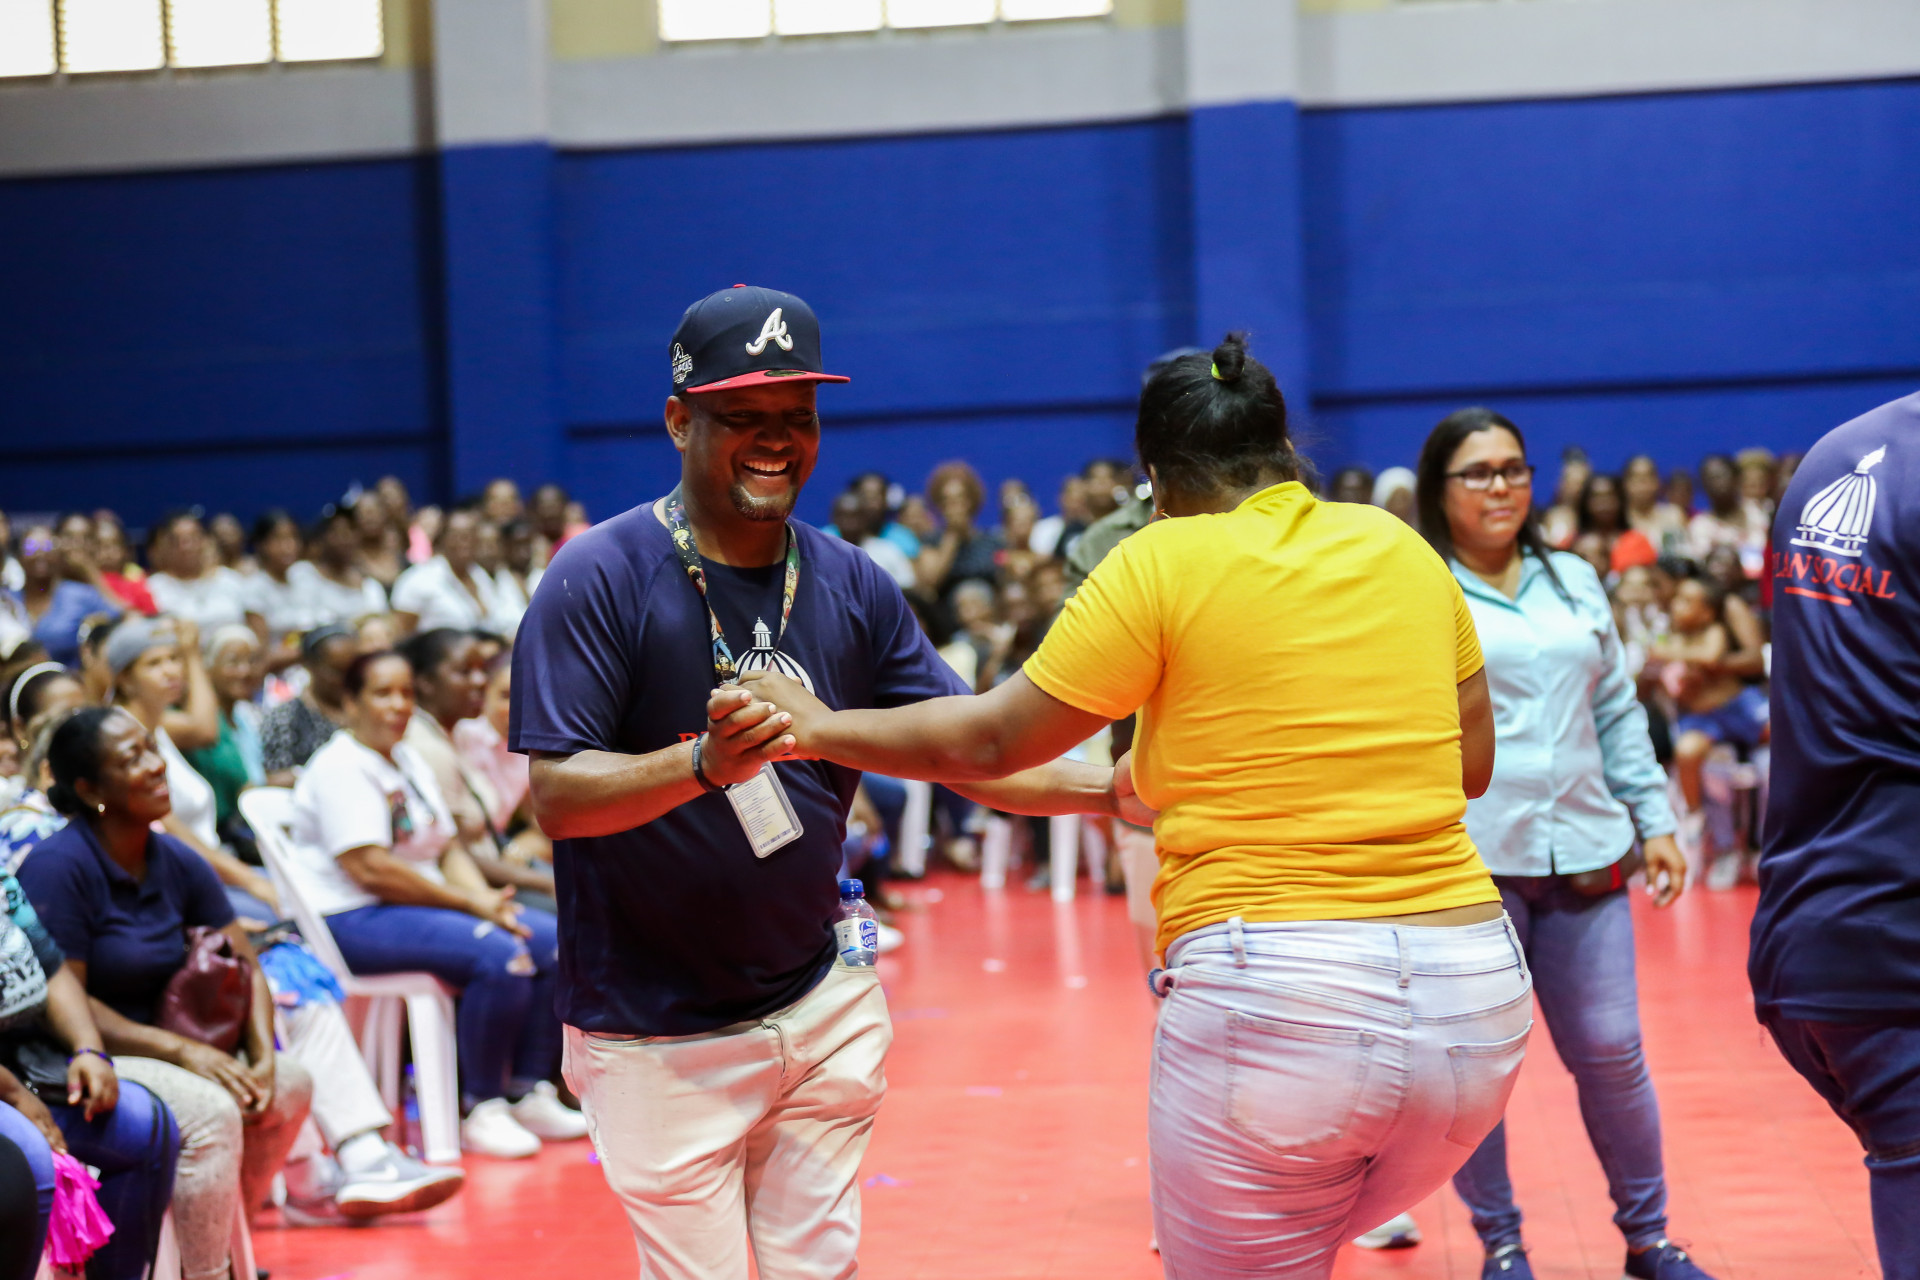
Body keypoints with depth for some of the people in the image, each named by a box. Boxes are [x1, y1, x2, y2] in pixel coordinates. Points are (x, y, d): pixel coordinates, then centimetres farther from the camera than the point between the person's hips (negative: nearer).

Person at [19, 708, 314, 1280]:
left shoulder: (178, 863, 5)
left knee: (290, 1085, -7)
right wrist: (180, 1050, -23)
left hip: (158, 1052, 8)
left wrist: (262, 1054, -10)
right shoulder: (58, 867, -17)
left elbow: (244, 966, 9)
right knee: (209, 1110, -29)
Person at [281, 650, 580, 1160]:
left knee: (556, 941, -5)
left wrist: (486, 900, -6)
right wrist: (472, 905, -17)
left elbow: (448, 849, 16)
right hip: (356, 921, -10)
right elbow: (371, 870, -20)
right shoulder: (339, 767, -12)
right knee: (499, 955, -30)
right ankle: (482, 1111, -19)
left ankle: (529, 1094, -2)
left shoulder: (410, 762, 18)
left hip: (425, 906, 10)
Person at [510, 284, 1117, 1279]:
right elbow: (558, 796, -19)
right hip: (657, 1039, -5)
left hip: (817, 1010, 5)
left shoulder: (851, 586, 4)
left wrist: (1112, 788, -15)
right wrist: (704, 764, -38)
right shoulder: (600, 579, -13)